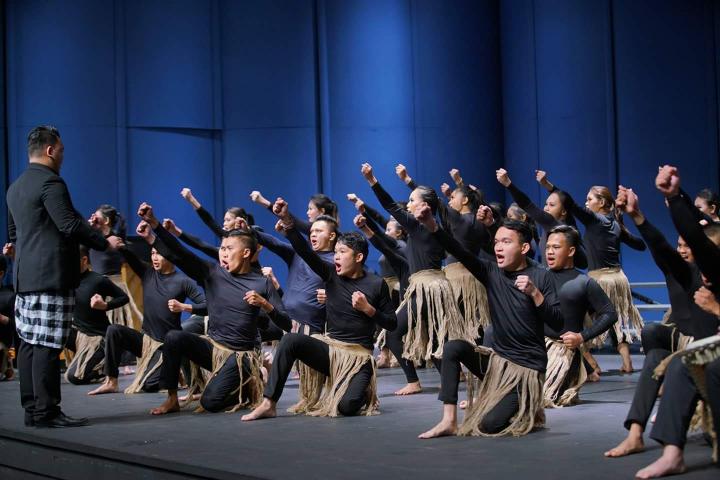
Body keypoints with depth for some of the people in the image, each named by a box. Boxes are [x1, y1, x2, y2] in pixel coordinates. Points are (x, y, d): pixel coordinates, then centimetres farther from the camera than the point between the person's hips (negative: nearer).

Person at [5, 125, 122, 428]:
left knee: (29, 343, 8)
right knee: (48, 346, -9)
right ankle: (46, 412, -8)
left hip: (25, 277, 10)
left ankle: (32, 409, 11)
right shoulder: (50, 182, -12)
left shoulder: (15, 188, 18)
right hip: (52, 276, -10)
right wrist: (105, 243, -7)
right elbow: (70, 225, -17)